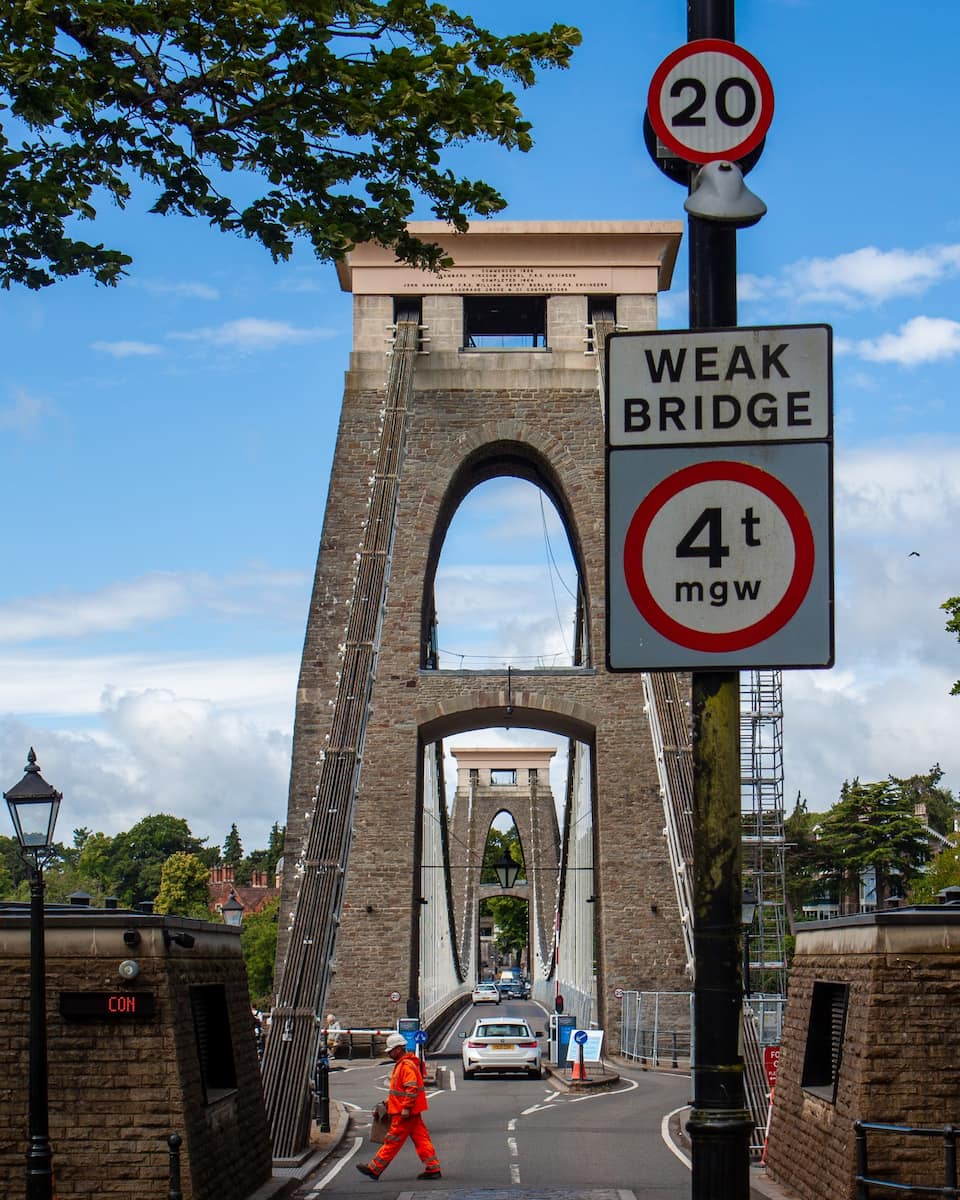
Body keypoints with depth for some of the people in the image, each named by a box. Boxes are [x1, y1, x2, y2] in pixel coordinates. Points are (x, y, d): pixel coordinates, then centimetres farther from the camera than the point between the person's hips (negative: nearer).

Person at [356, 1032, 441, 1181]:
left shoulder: (407, 1065, -17)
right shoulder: (401, 1064, 17)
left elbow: (412, 1088, -24)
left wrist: (406, 1108, -25)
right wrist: (388, 1102, 26)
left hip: (404, 1114, -10)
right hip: (412, 1112, 10)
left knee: (393, 1140, -3)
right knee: (421, 1139, 7)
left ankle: (374, 1169, 2)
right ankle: (433, 1169, 6)